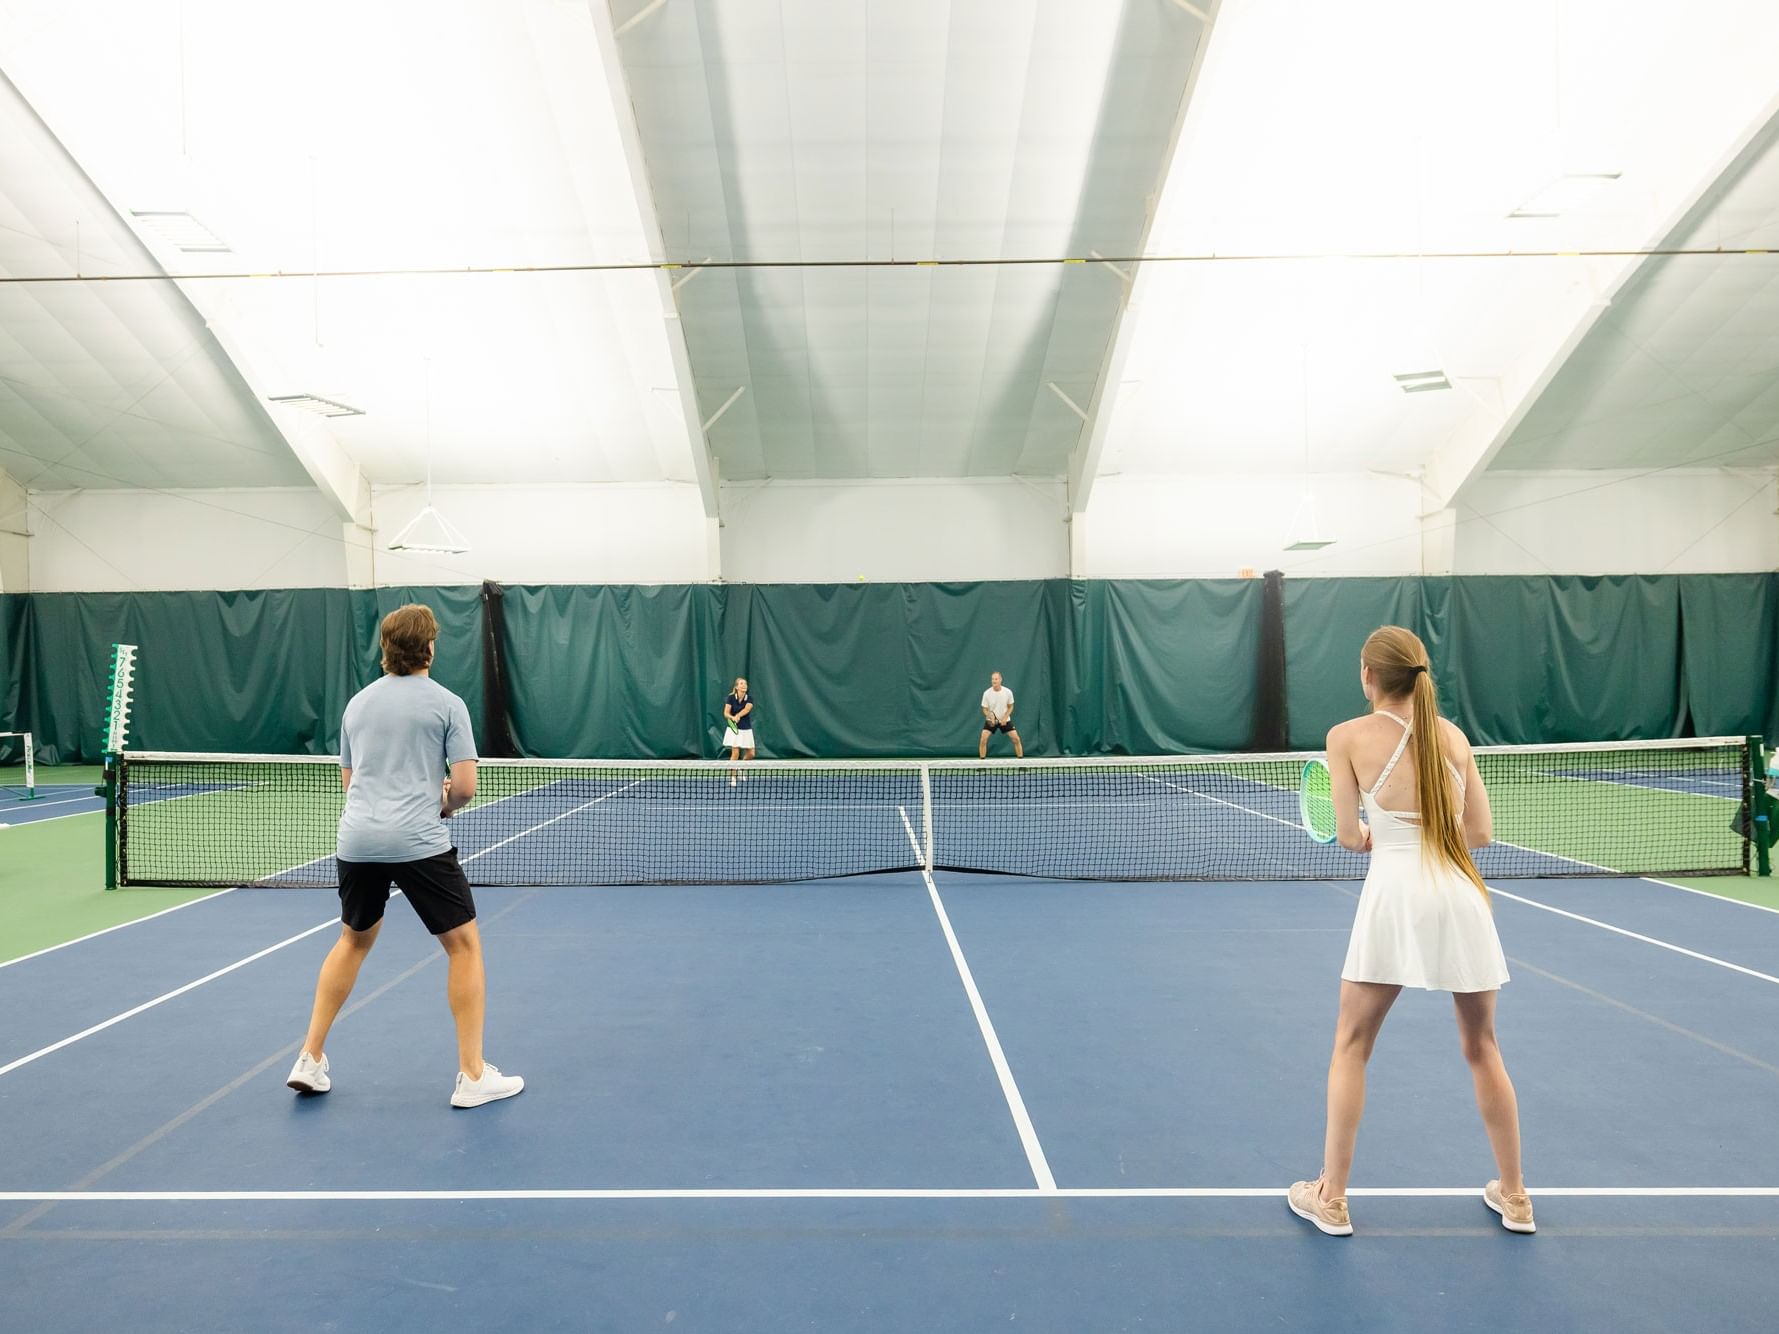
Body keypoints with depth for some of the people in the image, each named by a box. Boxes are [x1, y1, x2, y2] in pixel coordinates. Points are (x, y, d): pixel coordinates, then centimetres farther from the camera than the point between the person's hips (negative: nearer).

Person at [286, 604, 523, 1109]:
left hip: (357, 839, 6)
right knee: (464, 945, 6)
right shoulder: (447, 704, -3)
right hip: (418, 842, -5)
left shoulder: (358, 702, 13)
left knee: (354, 940, 26)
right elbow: (465, 786, -9)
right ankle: (473, 1076, 8)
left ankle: (310, 1060, 28)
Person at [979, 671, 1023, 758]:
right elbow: (985, 709, -7)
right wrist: (990, 716, -28)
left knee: (1016, 739, -6)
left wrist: (1005, 718, -14)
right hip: (991, 720, -1)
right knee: (983, 740, -17)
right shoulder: (986, 693, -16)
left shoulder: (1008, 692, -14)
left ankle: (1021, 759, 10)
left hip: (1005, 720, 1)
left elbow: (1010, 707, 1)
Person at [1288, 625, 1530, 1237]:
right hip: (1461, 896, 4)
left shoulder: (1348, 736, -2)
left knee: (1351, 1047, 11)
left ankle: (1331, 1197, 16)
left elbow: (1349, 836, -3)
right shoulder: (1453, 735, 8)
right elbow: (1480, 832, 9)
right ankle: (1513, 1197, 31)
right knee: (1482, 1048, 20)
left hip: (1396, 894, -3)